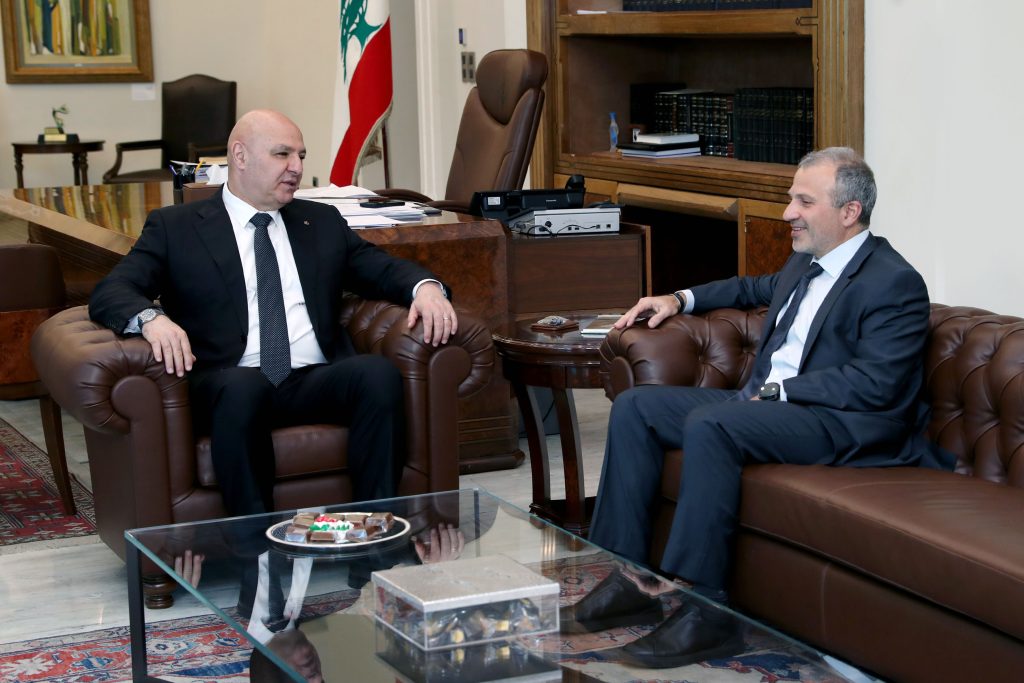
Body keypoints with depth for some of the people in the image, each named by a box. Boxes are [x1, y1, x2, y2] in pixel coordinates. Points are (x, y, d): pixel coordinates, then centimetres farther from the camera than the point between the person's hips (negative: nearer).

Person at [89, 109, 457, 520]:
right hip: (231, 387, -3)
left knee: (379, 372, -28)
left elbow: (383, 269, 22)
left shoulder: (322, 222, 24)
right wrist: (151, 318, -21)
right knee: (244, 384, -38)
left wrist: (425, 286, -3)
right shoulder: (175, 227, 12)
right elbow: (110, 293, 3)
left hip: (316, 382, 3)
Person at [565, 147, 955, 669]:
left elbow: (873, 385, -20)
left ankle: (702, 610, -29)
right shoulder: (805, 263, 18)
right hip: (766, 402, 10)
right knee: (635, 407, -1)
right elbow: (756, 288, 40)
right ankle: (626, 574, -2)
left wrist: (776, 390, -18)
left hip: (846, 424, -10)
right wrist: (681, 299, 26)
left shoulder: (895, 282, -10)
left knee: (708, 424, -33)